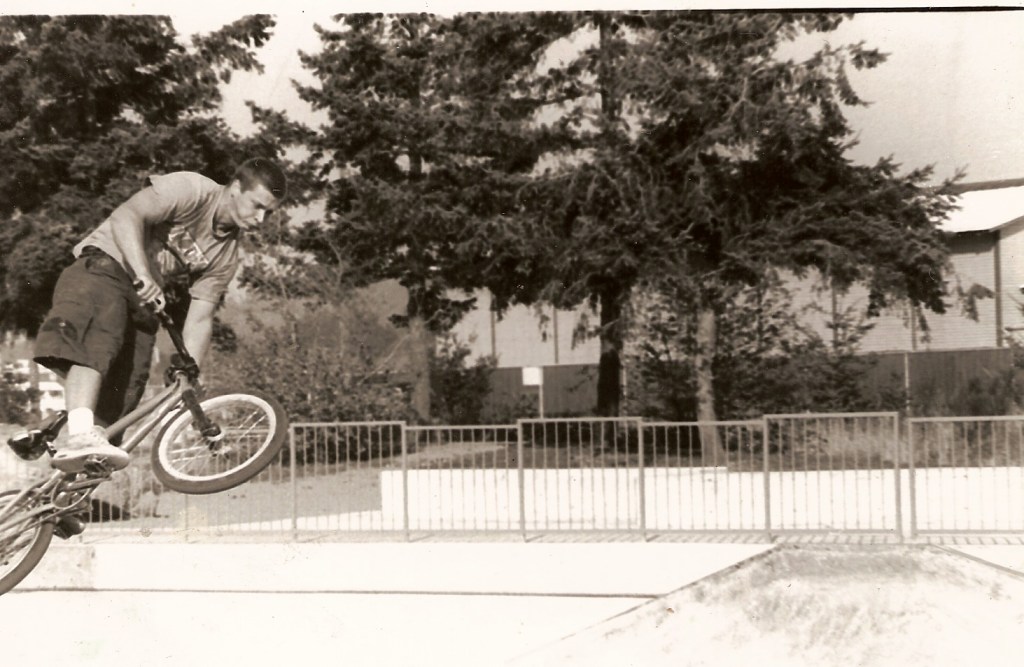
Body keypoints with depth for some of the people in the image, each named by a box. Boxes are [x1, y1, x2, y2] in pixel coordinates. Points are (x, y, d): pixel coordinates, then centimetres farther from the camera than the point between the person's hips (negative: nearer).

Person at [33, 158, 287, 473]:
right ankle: (80, 436, -49)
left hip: (142, 303, 8)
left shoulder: (226, 255, 6)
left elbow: (200, 320, 2)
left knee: (121, 396, -5)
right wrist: (143, 274, -37)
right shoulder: (190, 189, -12)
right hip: (104, 266, -7)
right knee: (97, 340, -35)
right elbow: (125, 217, -25)